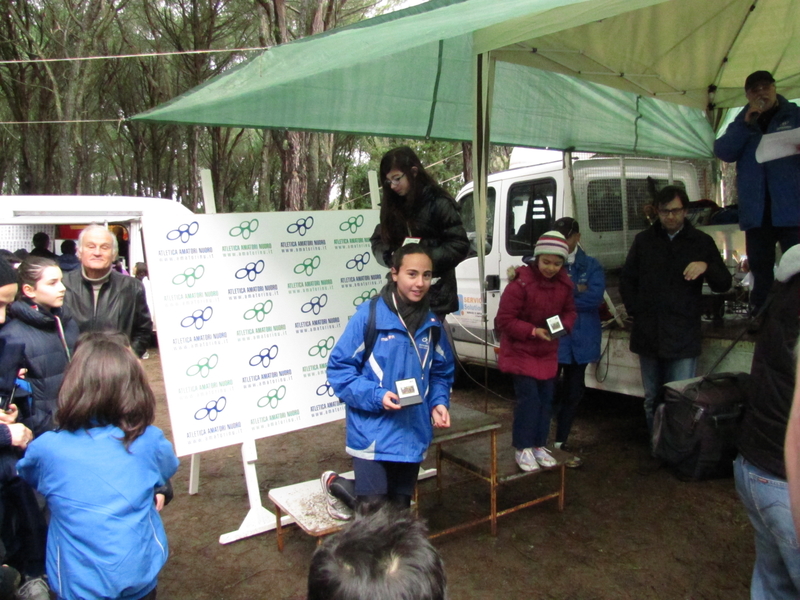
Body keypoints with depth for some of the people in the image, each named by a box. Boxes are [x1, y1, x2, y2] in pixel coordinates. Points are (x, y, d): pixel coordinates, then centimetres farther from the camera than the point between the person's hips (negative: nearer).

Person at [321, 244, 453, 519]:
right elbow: (339, 368, -11)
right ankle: (333, 483, 26)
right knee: (373, 504, -3)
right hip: (373, 432, -5)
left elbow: (441, 372, 16)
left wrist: (439, 403, -3)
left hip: (413, 433, 6)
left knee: (400, 505, 15)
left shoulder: (432, 323, 4)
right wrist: (375, 396, -23)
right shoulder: (369, 315, -13)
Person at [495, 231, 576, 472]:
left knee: (546, 398, 10)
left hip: (547, 352, 6)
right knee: (529, 398, -9)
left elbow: (569, 311, 9)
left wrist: (564, 325, -14)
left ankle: (539, 445, 24)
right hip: (521, 351, -6)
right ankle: (523, 448, 6)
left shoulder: (564, 283, -3)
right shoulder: (521, 283, -22)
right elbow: (504, 320, -19)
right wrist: (533, 331, -28)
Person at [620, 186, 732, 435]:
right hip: (648, 333, 3)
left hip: (683, 337, -2)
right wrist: (636, 311, 4)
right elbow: (627, 279, 16)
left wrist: (706, 267, -18)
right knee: (652, 400, 11)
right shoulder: (644, 240, 10)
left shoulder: (701, 242, 5)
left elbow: (724, 284, 2)